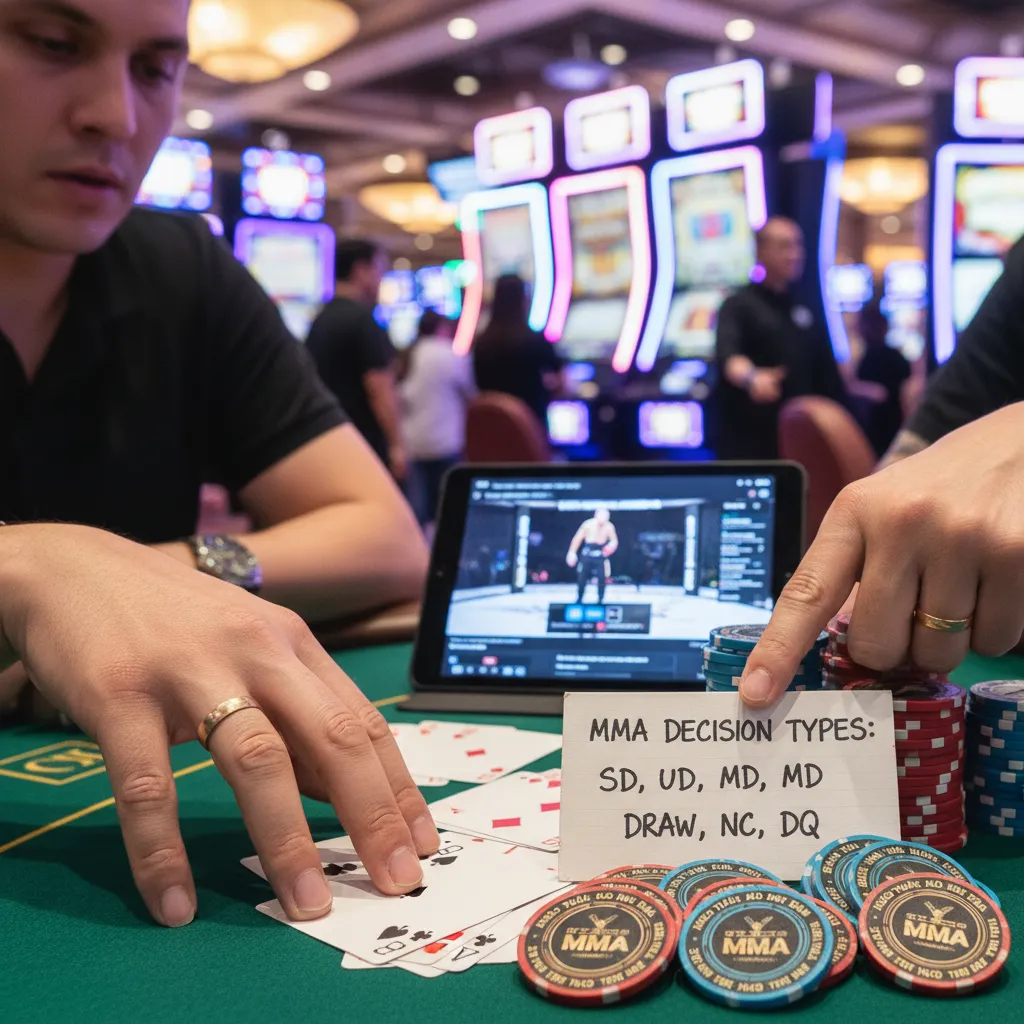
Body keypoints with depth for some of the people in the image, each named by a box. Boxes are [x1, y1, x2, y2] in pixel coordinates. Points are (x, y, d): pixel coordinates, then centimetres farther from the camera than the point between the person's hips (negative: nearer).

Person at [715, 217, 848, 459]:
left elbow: (827, 377, 15)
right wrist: (751, 377, -44)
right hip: (750, 439, -5)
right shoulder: (740, 305, -3)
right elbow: (728, 354, -23)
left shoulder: (808, 308, 12)